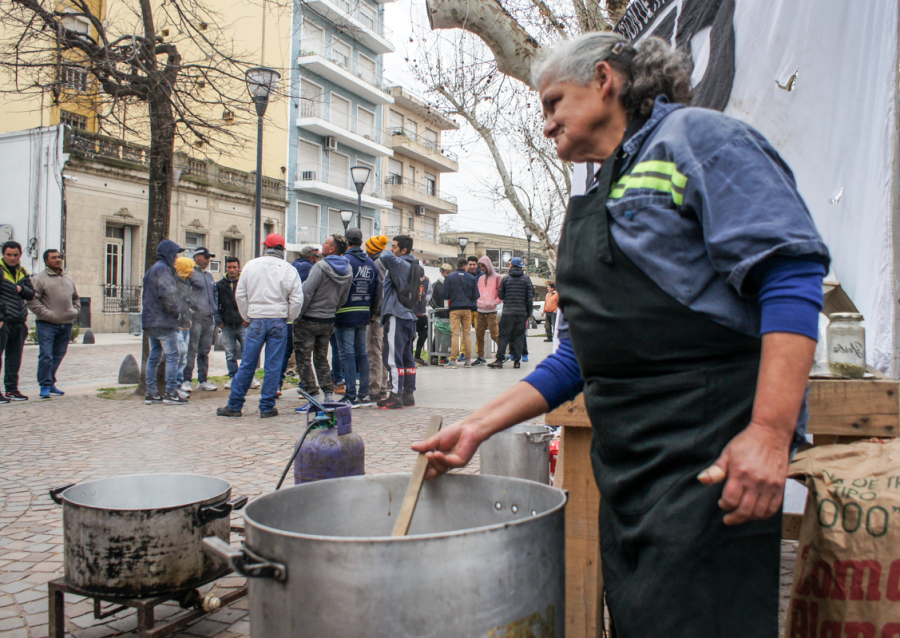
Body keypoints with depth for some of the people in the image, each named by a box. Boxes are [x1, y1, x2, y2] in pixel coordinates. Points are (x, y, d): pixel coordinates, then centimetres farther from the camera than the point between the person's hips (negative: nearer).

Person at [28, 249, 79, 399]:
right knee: (46, 356, -9)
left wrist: (75, 311, 13)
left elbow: (75, 298, 30)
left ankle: (51, 383, 22)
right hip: (47, 325, -6)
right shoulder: (39, 278, -3)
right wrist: (47, 314, -17)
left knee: (58, 356, 11)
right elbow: (32, 300, -11)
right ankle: (45, 386, -1)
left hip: (66, 325, 6)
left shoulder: (68, 279, 18)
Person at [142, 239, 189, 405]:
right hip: (164, 322, -10)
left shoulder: (152, 269, 21)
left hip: (150, 321, 10)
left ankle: (151, 393, 13)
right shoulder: (163, 269, -10)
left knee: (153, 357, 11)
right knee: (172, 356, -6)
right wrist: (179, 313, -11)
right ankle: (171, 393, -6)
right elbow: (167, 295, -22)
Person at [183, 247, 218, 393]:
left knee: (205, 351, 11)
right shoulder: (191, 273, -5)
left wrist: (215, 312, 15)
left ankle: (203, 380, 17)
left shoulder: (209, 275, 19)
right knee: (191, 351, -7)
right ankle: (186, 380, -1)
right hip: (195, 317, -7)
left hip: (209, 319, 7)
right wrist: (187, 316, -16)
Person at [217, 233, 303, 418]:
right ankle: (267, 407, 8)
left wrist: (247, 316, 15)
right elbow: (297, 300, -5)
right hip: (278, 321, -1)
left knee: (247, 365, 8)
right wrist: (288, 318, 8)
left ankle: (234, 405, 15)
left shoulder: (251, 265, 3)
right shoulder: (289, 269, -3)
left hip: (256, 321, 1)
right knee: (273, 366, 4)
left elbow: (240, 295, 6)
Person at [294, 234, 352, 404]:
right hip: (328, 321, 7)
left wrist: (297, 315, -10)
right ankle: (329, 394, 14)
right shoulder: (348, 271, 4)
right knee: (322, 359, 18)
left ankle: (313, 395, 0)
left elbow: (306, 293, -19)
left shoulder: (321, 266, -17)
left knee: (303, 359, 2)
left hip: (308, 320, -7)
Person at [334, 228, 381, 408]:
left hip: (345, 315, -6)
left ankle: (351, 397, -4)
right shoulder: (371, 263, 10)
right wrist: (371, 311, 19)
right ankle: (364, 394, 15)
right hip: (364, 315, 6)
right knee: (362, 354, 13)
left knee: (348, 355, -4)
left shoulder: (344, 261, -11)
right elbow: (377, 292, 11)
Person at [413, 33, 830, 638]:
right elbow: (578, 357, 19)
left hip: (711, 454, -8)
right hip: (626, 459, 8)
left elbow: (791, 273, -14)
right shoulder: (593, 205, 21)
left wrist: (771, 430, -24)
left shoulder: (694, 136, -1)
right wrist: (478, 427, 12)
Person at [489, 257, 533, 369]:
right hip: (522, 313, 1)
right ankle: (517, 361, 4)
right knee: (519, 337, 6)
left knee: (503, 336, 2)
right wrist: (529, 314, 6)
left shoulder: (506, 279, 1)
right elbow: (530, 298, 1)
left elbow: (500, 295, 5)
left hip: (508, 312, -1)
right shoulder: (526, 279, 3)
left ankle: (499, 360, -4)